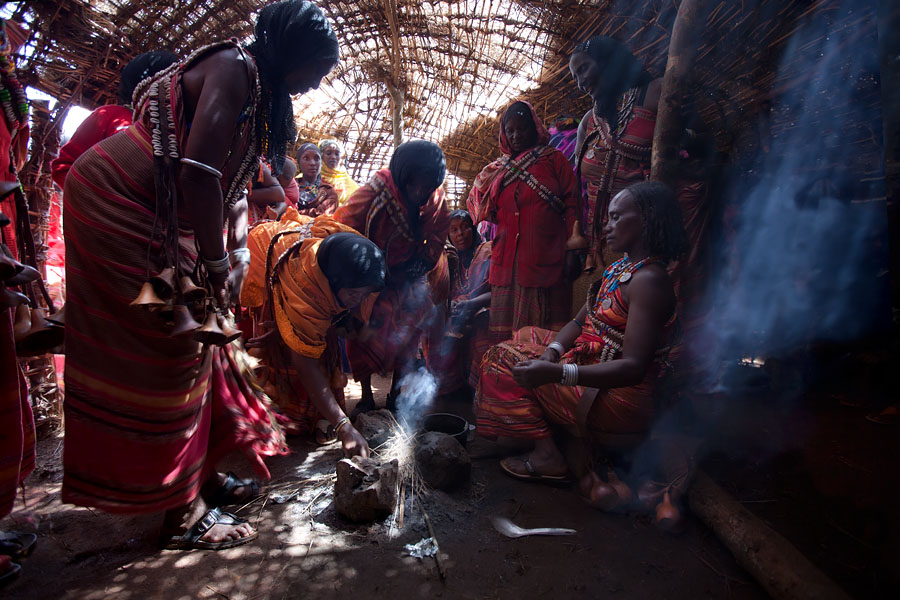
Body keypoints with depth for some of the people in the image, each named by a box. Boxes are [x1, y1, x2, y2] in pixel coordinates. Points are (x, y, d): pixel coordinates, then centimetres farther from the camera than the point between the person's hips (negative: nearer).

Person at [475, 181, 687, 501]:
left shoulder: (648, 280, -23)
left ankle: (548, 456, 3)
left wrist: (555, 372, -40)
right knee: (525, 338, 16)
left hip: (620, 399, -10)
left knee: (508, 362, -8)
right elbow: (580, 321, 9)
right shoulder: (620, 268, 8)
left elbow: (634, 368, -30)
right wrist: (553, 350, -13)